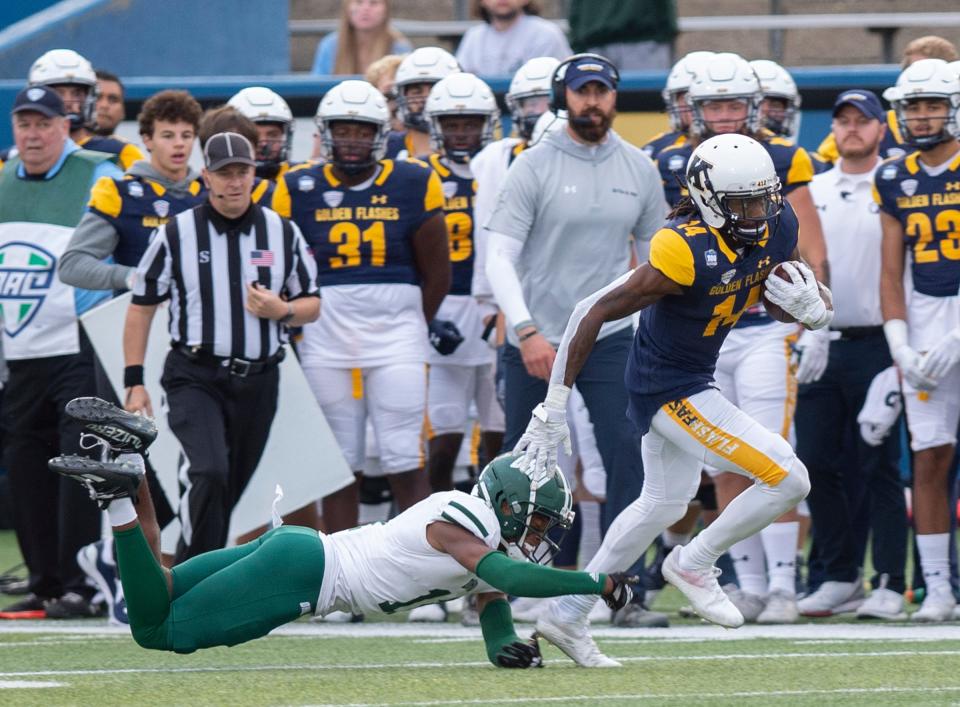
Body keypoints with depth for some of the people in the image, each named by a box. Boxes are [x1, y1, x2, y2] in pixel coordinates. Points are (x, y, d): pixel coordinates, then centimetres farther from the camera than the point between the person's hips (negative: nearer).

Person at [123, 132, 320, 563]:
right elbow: (142, 306, 3)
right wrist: (134, 382, -1)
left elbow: (311, 305, 13)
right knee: (208, 475, -23)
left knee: (228, 493, 10)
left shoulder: (283, 233, 6)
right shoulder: (176, 233, -2)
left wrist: (282, 310, -11)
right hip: (194, 378, -4)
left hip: (257, 382, 4)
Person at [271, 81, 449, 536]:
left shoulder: (413, 185, 2)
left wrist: (413, 325, 11)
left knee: (406, 465, -5)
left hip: (396, 336, -1)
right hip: (325, 341, 1)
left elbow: (437, 274, 9)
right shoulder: (299, 190, 3)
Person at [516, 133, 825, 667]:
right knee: (788, 479, -13)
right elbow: (596, 312, -26)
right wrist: (555, 408, -25)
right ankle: (695, 564, 8)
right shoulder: (688, 254, -30)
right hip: (671, 390, -10)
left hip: (693, 378, 10)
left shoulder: (777, 227, -8)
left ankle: (567, 617, 36)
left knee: (664, 504, 26)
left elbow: (823, 311, 3)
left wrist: (807, 304, -24)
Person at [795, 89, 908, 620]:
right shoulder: (811, 191, 13)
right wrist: (804, 331, 5)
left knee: (879, 467, -4)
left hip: (874, 343, -4)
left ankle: (889, 585, -2)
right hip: (821, 343, 4)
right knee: (818, 464, 3)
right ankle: (840, 577, 13)